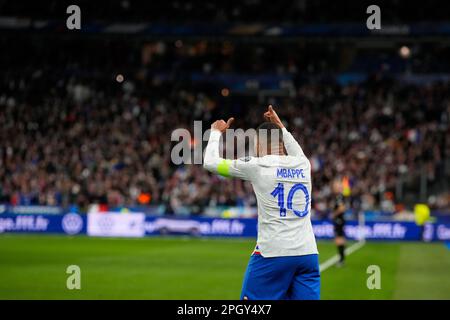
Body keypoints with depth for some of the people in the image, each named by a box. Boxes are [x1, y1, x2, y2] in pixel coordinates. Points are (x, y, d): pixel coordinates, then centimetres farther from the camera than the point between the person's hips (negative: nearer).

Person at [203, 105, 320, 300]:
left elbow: (210, 162, 7)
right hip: (308, 254, 4)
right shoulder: (303, 165, 10)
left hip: (273, 254, -4)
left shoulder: (257, 166, -3)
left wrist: (216, 132, 23)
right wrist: (281, 127, 48)